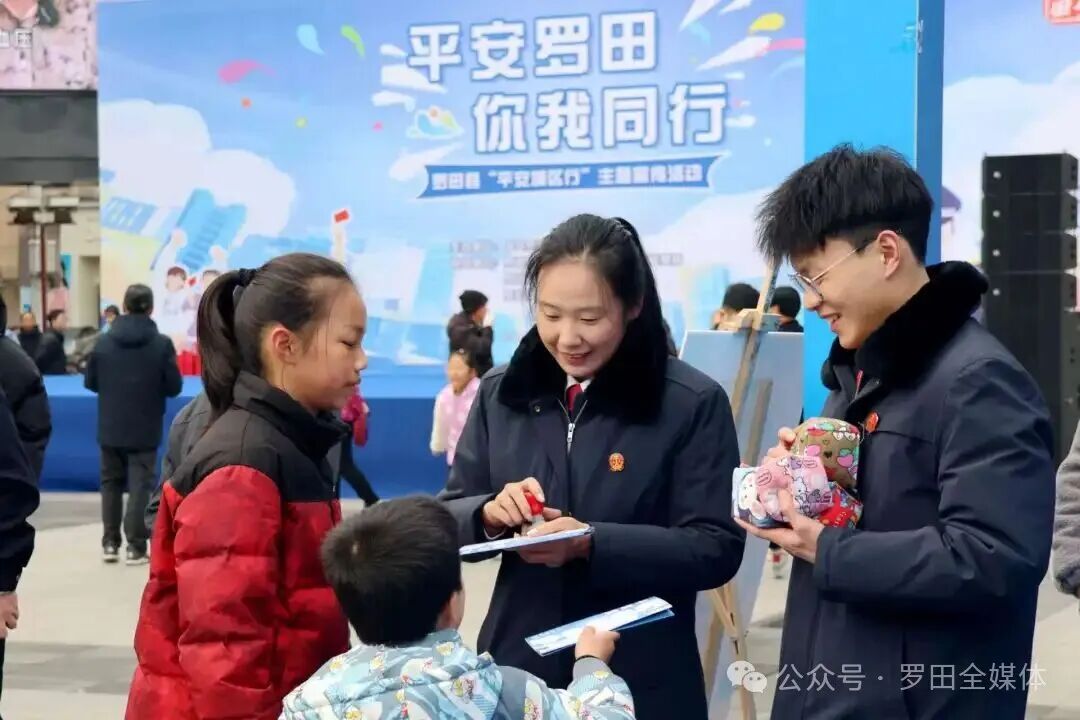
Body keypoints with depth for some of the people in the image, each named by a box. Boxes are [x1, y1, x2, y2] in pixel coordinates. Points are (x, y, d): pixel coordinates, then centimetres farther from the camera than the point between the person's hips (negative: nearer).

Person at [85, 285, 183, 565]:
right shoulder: (161, 343, -11)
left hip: (110, 427, 3)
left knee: (111, 482, 15)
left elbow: (90, 382, 3)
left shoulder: (104, 341, -3)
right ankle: (135, 546, -2)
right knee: (140, 485, 1)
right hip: (144, 429, -3)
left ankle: (110, 543, 15)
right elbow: (174, 387, -8)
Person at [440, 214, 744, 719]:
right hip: (517, 670, 3)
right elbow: (446, 520, 7)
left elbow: (717, 549, -11)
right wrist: (490, 513, -16)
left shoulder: (693, 403, -7)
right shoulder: (500, 393, 4)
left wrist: (592, 543, -24)